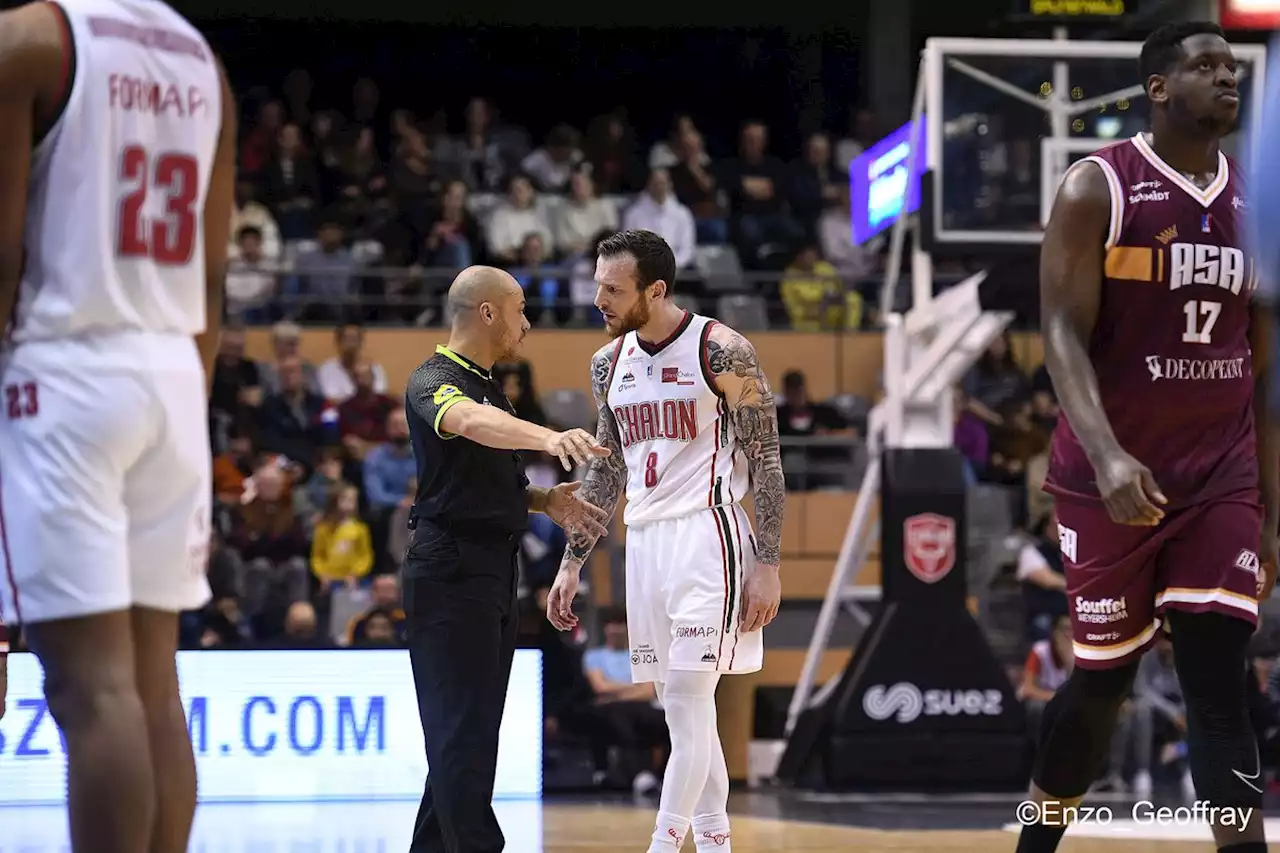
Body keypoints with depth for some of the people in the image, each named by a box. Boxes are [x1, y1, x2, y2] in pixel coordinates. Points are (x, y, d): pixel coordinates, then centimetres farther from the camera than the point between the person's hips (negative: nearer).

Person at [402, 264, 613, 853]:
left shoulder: (488, 385, 17)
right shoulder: (436, 382, -14)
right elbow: (469, 421, -38)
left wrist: (544, 500, 9)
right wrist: (548, 436, -56)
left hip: (493, 570, 10)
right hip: (450, 569, -10)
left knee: (473, 732, 13)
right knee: (463, 732, -12)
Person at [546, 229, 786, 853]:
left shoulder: (722, 351, -9)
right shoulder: (609, 362, 10)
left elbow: (766, 462, -7)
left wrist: (767, 565, -13)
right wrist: (572, 562, 16)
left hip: (706, 537, -7)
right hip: (643, 540, 7)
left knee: (688, 701, -13)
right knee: (683, 710, 9)